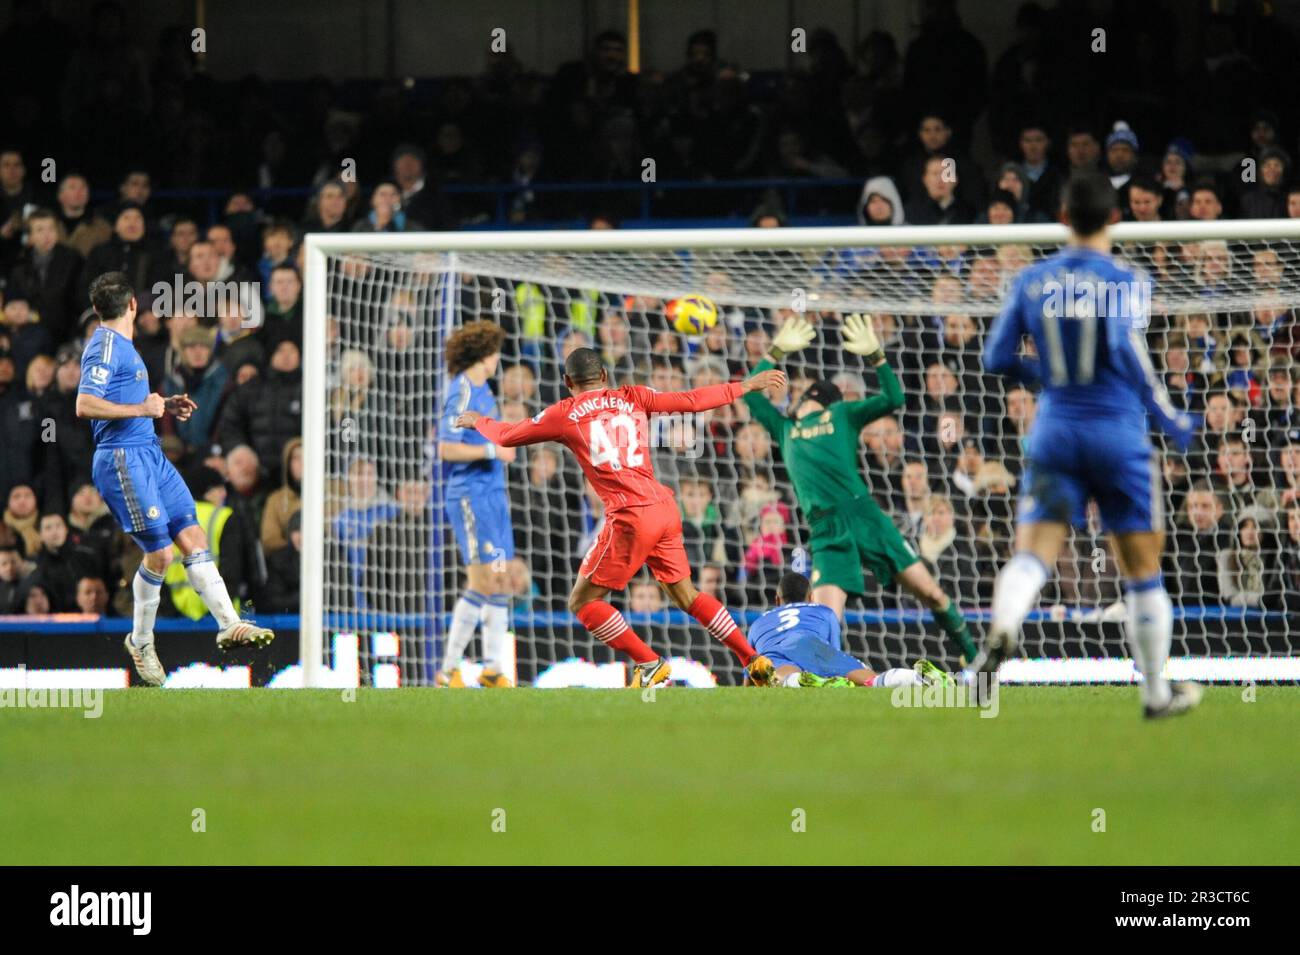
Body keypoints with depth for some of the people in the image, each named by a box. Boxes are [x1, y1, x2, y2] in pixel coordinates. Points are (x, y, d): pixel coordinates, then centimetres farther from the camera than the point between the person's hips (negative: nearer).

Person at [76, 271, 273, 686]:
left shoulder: (120, 345, 17)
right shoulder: (105, 346, -13)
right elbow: (85, 405, -23)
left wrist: (164, 405, 16)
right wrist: (142, 408, -18)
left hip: (149, 454, 10)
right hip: (123, 460, -10)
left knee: (193, 538, 2)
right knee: (160, 553, -7)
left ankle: (229, 624, -1)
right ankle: (140, 640, 11)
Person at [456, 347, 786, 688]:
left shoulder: (564, 415, 5)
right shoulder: (634, 397, 12)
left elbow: (506, 436, 15)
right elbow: (693, 401, 10)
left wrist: (477, 421, 36)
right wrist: (746, 386, 20)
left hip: (630, 516, -5)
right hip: (666, 508, 5)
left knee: (582, 601, 5)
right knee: (686, 595, 18)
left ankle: (649, 665, -3)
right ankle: (754, 661, 13)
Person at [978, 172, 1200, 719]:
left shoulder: (1031, 281, 5)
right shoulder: (1121, 281, -8)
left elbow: (997, 358, 6)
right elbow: (1130, 358, -16)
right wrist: (1173, 423, -5)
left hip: (1054, 433, 3)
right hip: (1118, 436, -3)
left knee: (1031, 554, -6)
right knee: (1142, 572, 10)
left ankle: (1001, 631, -38)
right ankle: (1157, 692, 17)